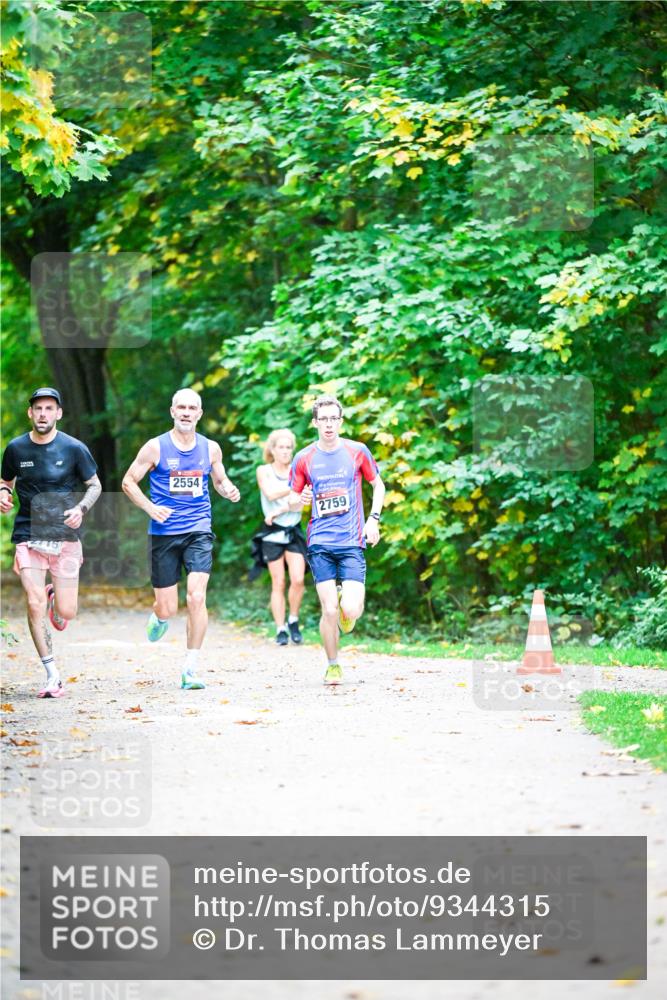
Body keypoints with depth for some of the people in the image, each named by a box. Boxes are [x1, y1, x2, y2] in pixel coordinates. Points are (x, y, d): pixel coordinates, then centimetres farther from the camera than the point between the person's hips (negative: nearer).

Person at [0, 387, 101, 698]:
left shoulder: (74, 448, -3)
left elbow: (95, 485, 7)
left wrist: (81, 509, -12)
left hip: (64, 536, -1)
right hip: (28, 536, 1)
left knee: (66, 613, -1)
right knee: (34, 605, -12)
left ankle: (55, 597, 38)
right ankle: (52, 676, -1)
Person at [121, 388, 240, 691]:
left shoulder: (210, 448, 6)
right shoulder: (156, 447, -2)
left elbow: (220, 480, 21)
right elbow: (128, 481, 3)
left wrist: (229, 490, -2)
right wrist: (150, 507, -12)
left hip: (198, 532, 1)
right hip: (164, 534, -1)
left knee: (197, 597, -17)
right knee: (167, 608, 2)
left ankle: (190, 670, -9)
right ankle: (159, 617, 43)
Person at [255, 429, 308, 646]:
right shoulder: (264, 471, 3)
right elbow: (271, 493, -15)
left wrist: (279, 511, -17)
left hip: (294, 531, 1)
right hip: (273, 532, -1)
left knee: (298, 579, -11)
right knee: (278, 583, -2)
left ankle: (293, 621, 9)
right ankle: (280, 629, 1)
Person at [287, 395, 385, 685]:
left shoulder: (357, 452, 1)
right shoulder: (304, 459, 2)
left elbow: (378, 485, 14)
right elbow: (292, 500, 9)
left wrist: (373, 519, 1)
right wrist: (296, 500, -15)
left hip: (352, 542, 0)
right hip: (320, 542, 1)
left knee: (351, 610, -14)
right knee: (329, 611, -8)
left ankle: (347, 604, 24)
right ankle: (333, 665, 14)